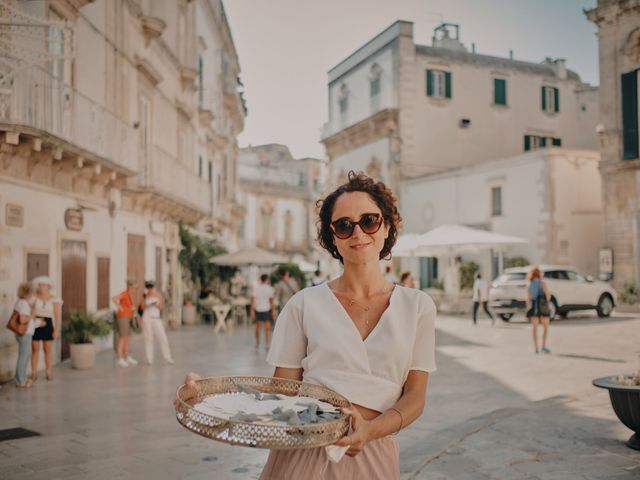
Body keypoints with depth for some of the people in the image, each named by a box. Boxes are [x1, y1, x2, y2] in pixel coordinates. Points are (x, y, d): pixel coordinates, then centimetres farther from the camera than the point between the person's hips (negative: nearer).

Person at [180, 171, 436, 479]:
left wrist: (371, 430, -19)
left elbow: (414, 397, -1)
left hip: (371, 455, 1)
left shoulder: (417, 306, 1)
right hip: (301, 453, 0)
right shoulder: (305, 303, -1)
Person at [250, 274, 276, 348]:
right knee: (267, 327, 3)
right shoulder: (270, 288, -6)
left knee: (257, 327, 14)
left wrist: (251, 310, -1)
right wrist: (273, 311, -5)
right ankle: (267, 344, -3)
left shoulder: (256, 288, -1)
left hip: (257, 309, 3)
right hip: (266, 309, -3)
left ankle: (257, 343, 22)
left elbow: (253, 299, -4)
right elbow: (271, 300, -9)